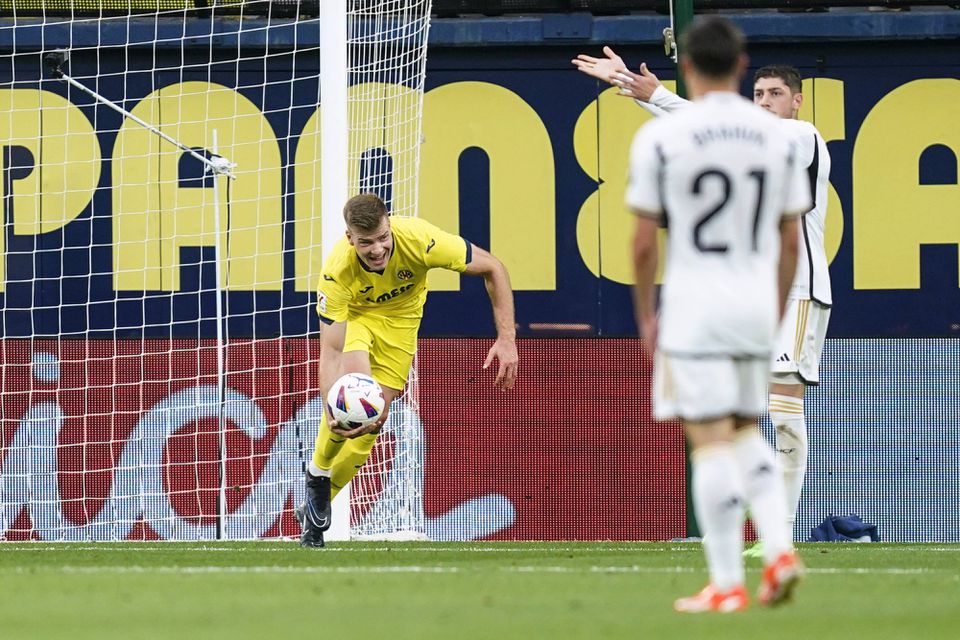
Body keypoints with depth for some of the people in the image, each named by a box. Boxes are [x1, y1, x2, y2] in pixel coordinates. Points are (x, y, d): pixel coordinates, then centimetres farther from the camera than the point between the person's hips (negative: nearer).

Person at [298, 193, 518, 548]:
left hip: (399, 318, 2)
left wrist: (507, 339, -28)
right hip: (351, 313, -2)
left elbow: (493, 268, -23)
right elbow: (331, 351, -35)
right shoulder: (337, 271, -37)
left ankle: (317, 505, 15)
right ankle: (317, 476, -6)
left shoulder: (419, 239, -37)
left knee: (372, 419, -4)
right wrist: (333, 410, -53)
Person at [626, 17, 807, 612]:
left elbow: (644, 242, -5)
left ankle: (727, 584, -4)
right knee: (747, 434, 18)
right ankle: (781, 551, 0)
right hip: (755, 305, 4)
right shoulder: (778, 137, 5)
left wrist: (645, 316, 7)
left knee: (711, 442, -3)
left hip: (693, 305, -4)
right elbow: (790, 242, 9)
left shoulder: (660, 138, -7)